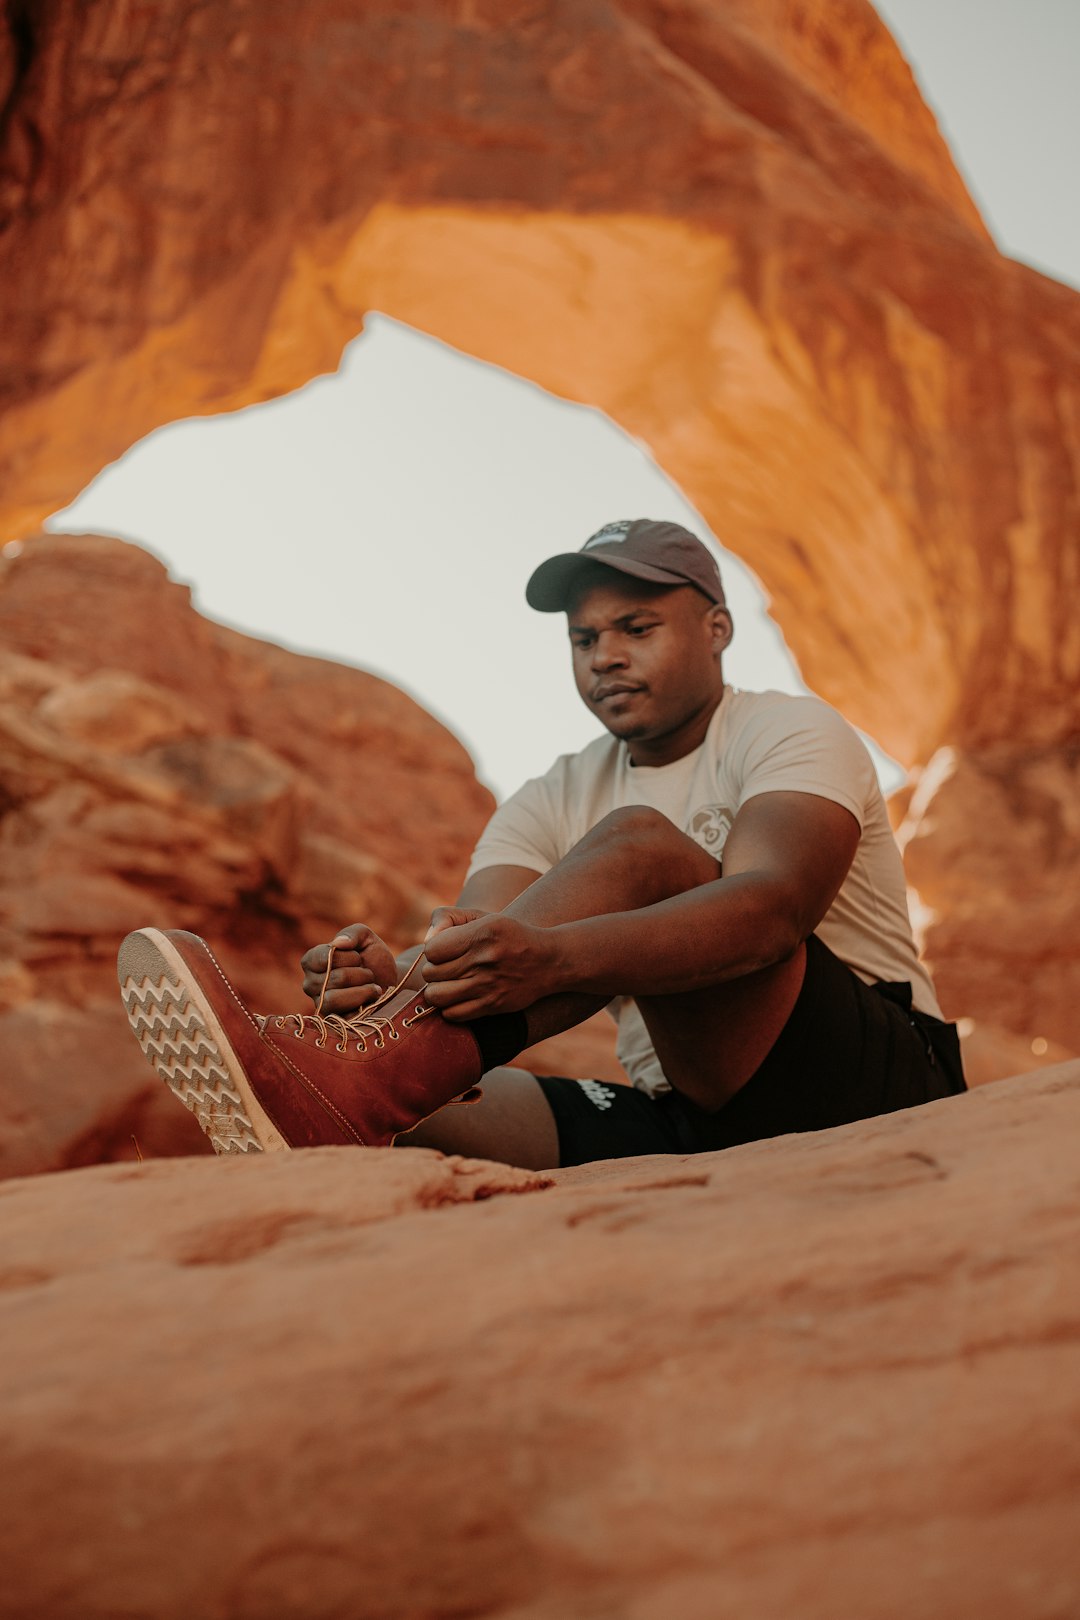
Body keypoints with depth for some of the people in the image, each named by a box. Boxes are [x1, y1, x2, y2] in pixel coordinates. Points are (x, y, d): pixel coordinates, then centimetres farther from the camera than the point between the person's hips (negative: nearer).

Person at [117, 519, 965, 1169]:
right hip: (693, 1118, 6)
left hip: (879, 1088, -6)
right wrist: (392, 980, -33)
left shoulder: (790, 734, -4)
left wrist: (551, 959, -42)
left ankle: (355, 1074, -45)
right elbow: (468, 953, -7)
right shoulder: (554, 805, 12)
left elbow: (774, 907, -26)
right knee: (437, 1093, -15)